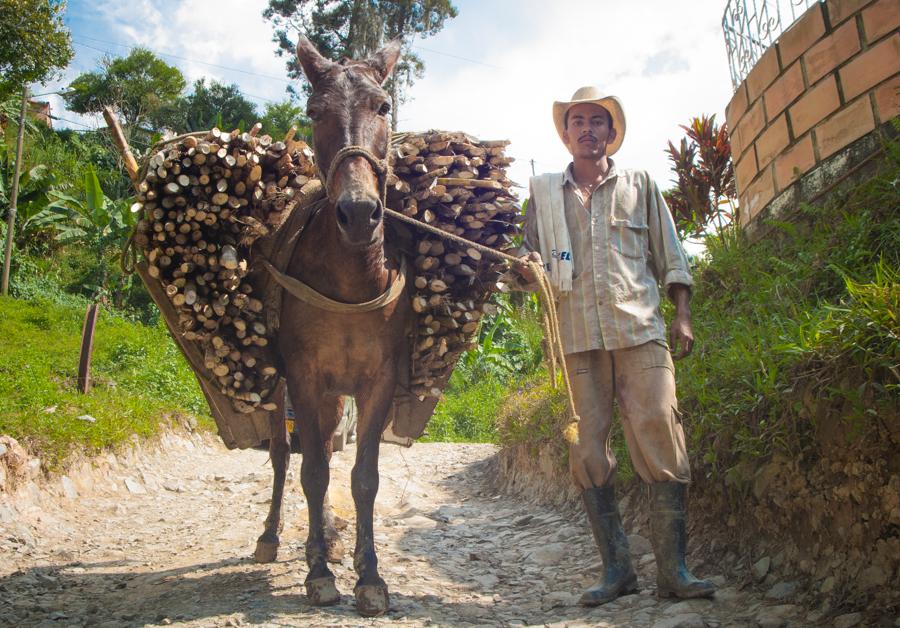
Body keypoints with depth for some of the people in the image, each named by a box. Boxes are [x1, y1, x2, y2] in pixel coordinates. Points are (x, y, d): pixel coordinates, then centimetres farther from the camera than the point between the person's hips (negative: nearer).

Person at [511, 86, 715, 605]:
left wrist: (683, 315, 4)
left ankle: (673, 570, -2)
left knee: (661, 440, -9)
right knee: (589, 450, -1)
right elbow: (532, 261, 17)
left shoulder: (640, 185, 15)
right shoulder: (544, 192, 16)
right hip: (578, 335, 1)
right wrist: (528, 271, -7)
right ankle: (617, 567, 8)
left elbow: (670, 256, 14)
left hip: (640, 329, -1)